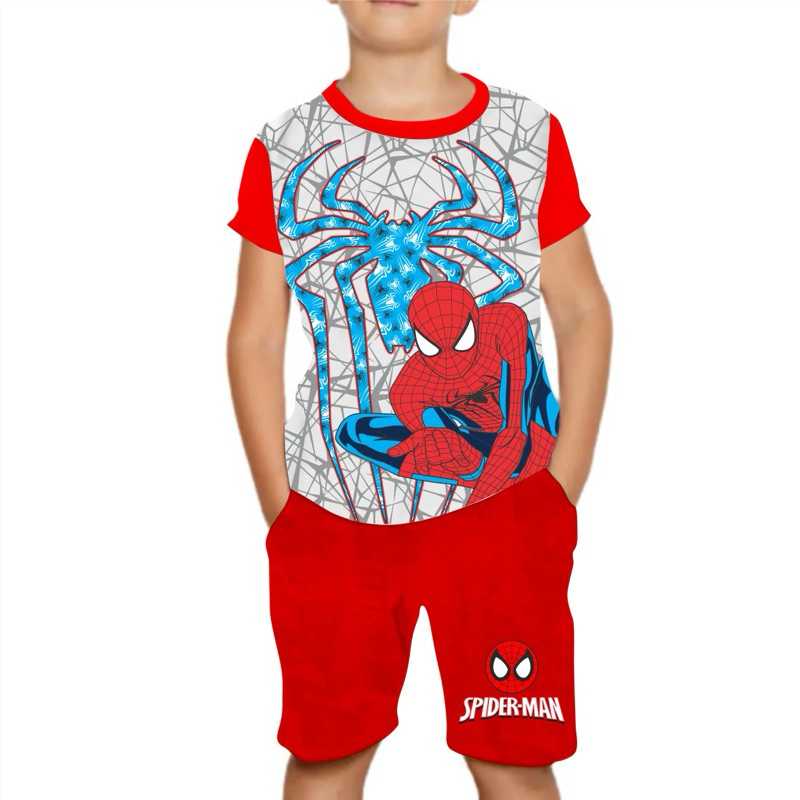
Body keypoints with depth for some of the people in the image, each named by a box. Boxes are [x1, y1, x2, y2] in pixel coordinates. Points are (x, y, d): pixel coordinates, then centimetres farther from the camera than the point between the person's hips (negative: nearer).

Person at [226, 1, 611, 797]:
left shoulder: (529, 136, 2)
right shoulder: (284, 151, 2)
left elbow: (583, 311, 5)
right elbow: (254, 339, 5)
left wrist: (563, 485, -1)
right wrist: (279, 507, 1)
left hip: (501, 505, 0)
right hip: (332, 516, 1)